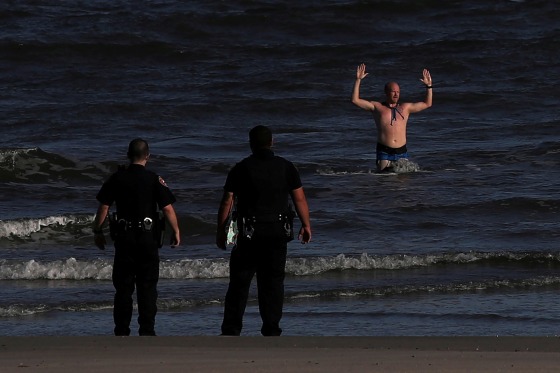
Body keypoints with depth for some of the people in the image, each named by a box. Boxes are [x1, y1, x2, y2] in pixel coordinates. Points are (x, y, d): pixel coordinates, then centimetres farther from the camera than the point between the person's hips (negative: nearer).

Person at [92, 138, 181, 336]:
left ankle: (121, 331, 7)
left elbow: (103, 208, 0)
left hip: (123, 237, 1)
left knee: (123, 287, 7)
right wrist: (176, 231, 5)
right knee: (147, 287, 4)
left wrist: (97, 232, 11)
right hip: (148, 238, -1)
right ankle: (147, 331, 1)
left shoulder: (117, 178, -1)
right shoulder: (154, 180, -5)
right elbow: (168, 209, -8)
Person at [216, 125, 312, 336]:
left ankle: (231, 330, 2)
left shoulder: (241, 169, -3)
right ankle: (271, 330, 5)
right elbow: (300, 199, 3)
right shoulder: (286, 167, 2)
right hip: (278, 232, 2)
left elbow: (227, 202, -3)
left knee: (239, 282, 4)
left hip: (249, 233, -2)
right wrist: (306, 226, 13)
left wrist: (221, 231, 4)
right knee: (273, 282, 7)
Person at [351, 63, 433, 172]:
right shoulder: (377, 107, 8)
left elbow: (427, 104, 23)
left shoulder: (405, 108, 15)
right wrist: (358, 80, -4)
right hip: (384, 152, -2)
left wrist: (428, 86, 13)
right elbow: (355, 100, 2)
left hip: (402, 152, 2)